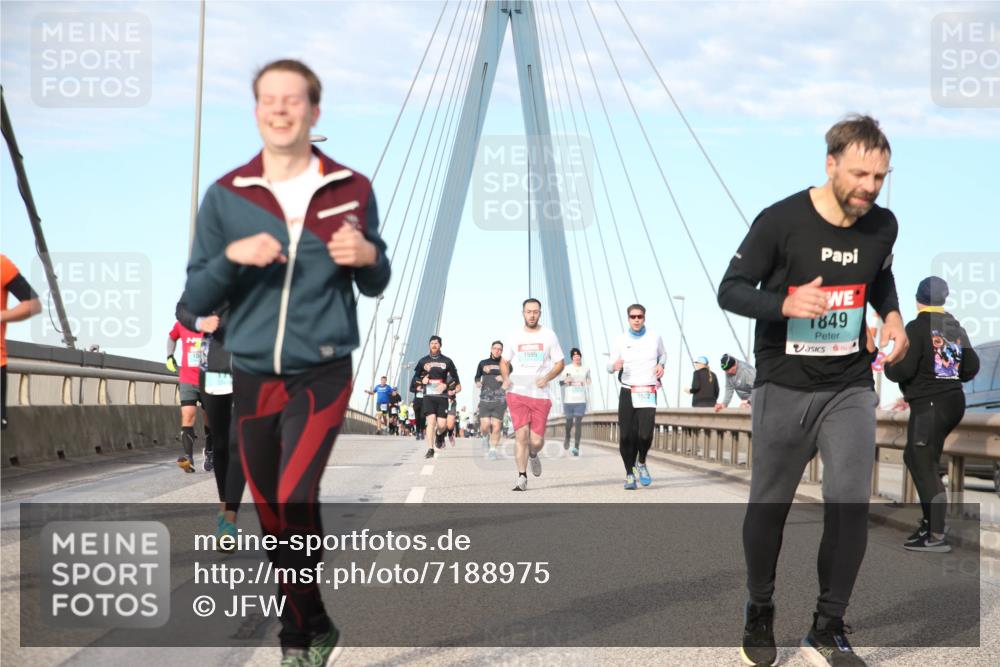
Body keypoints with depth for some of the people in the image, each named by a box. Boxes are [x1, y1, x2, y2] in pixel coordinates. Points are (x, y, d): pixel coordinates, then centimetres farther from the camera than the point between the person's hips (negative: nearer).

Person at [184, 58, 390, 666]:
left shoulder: (352, 190, -1)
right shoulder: (226, 196, 0)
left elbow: (375, 286, 11)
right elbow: (197, 302, 1)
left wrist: (369, 257, -13)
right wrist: (231, 256, -18)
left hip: (322, 374, -3)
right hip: (253, 378, 3)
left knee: (295, 499, -21)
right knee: (274, 520, 11)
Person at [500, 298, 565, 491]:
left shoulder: (549, 336, 4)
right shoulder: (513, 337, 7)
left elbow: (560, 363, 7)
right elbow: (504, 361, 19)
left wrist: (547, 378, -10)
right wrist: (506, 379, -1)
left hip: (540, 394, 0)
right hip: (517, 392, 0)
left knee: (537, 440, -2)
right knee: (521, 435, -10)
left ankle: (533, 455, 34)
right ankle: (522, 477, -1)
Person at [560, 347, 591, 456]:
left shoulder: (586, 369, 8)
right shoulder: (567, 368, 3)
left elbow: (588, 380, 23)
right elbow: (560, 382, 6)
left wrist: (588, 382, 1)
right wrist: (565, 381, -15)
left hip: (581, 400, 0)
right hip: (568, 400, 0)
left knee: (578, 423, -7)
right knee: (569, 422, 7)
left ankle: (576, 447, -9)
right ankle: (567, 438, 39)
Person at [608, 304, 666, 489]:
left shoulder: (654, 337, 5)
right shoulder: (620, 340, 3)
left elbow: (663, 354, 26)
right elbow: (610, 367, 6)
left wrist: (661, 365, 4)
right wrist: (614, 366, -18)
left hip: (648, 393, 0)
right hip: (627, 393, 0)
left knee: (645, 434, -15)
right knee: (626, 436, -5)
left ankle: (641, 463, 15)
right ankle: (629, 474, 13)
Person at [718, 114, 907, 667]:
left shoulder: (883, 226, -1)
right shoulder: (780, 221, -15)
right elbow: (730, 291, -11)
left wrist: (892, 316, 0)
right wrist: (786, 303, -29)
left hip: (851, 387, 3)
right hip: (783, 387, -2)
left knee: (850, 504, -8)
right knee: (769, 505, 8)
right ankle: (759, 611, 31)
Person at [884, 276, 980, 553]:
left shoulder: (917, 328, -11)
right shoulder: (956, 327, 10)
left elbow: (903, 370, -17)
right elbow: (972, 367, 13)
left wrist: (888, 367, 4)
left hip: (929, 405, -8)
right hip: (955, 401, 8)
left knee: (926, 467, -5)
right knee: (913, 457, 20)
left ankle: (937, 536, -8)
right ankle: (930, 520, 23)